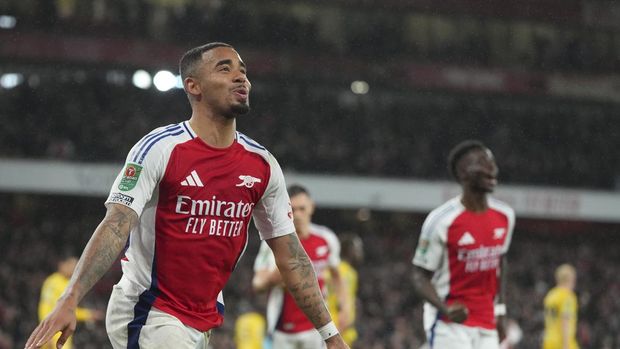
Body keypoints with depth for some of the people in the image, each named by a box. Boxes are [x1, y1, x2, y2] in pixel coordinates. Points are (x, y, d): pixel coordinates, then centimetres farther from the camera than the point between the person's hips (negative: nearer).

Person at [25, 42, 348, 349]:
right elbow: (115, 227, -20)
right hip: (147, 314, -7)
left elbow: (291, 257, 10)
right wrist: (68, 302, -31)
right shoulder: (159, 149, -11)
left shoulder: (262, 166, 5)